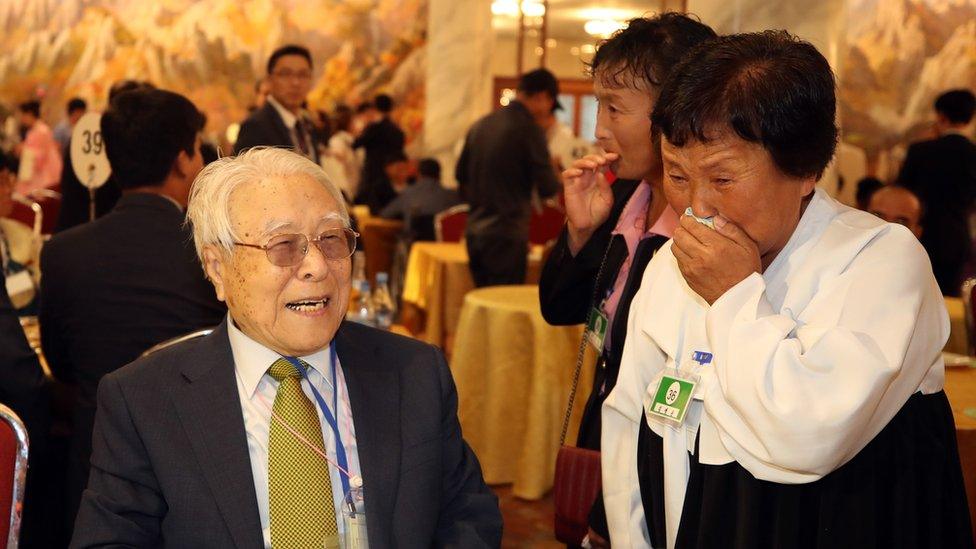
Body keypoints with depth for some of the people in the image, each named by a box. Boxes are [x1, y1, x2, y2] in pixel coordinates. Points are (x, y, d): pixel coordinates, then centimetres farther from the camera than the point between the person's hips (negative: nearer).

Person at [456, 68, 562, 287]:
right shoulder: (530, 129, -12)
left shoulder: (481, 125, 9)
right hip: (507, 235, -7)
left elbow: (460, 174, 18)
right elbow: (547, 188, -10)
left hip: (474, 232, 7)